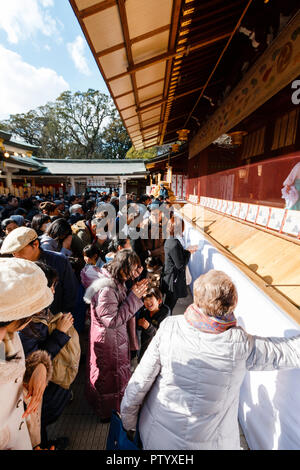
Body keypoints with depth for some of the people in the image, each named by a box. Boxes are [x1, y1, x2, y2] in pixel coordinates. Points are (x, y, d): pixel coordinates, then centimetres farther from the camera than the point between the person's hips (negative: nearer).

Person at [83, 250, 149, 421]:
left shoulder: (117, 282, -4)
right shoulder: (105, 289, -33)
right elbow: (112, 320, -30)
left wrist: (135, 292, -9)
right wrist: (134, 296, -30)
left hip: (118, 338, 8)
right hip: (108, 341, -8)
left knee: (118, 372, 27)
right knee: (109, 376, 17)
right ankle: (107, 412, 44)